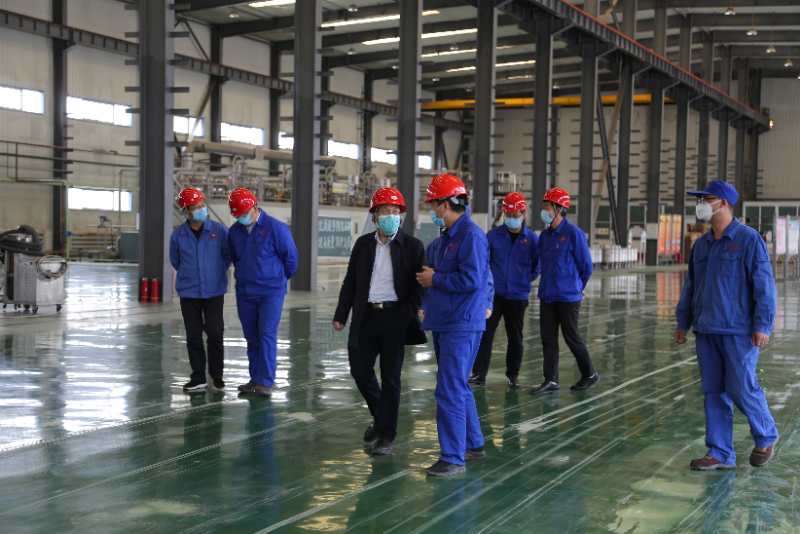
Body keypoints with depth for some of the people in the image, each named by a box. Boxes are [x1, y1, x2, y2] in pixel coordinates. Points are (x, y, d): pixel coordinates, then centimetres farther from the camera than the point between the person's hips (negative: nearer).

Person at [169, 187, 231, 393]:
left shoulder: (219, 230, -6)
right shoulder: (178, 235, -4)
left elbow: (228, 256, 8)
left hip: (214, 292, -1)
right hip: (189, 293, 1)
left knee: (215, 334, -4)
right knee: (193, 336, 5)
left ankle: (216, 377, 12)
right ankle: (198, 378, 15)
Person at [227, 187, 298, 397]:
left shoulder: (275, 228, -11)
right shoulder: (234, 231, 6)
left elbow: (290, 256, -2)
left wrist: (279, 278, 11)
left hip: (271, 291, -5)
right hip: (244, 292, 5)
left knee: (267, 335, -10)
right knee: (251, 338, 9)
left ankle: (266, 382, -8)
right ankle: (255, 379, 17)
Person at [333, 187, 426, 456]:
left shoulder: (412, 246, -1)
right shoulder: (363, 243, 9)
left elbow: (419, 284, -3)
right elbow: (350, 282, 11)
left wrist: (415, 312, -15)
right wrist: (340, 315, 9)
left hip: (395, 318, -3)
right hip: (366, 316, 4)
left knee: (390, 377, 2)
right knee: (360, 370, 7)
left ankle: (386, 434, 12)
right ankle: (380, 416, 31)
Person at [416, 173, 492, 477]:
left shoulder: (471, 236, -14)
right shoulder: (444, 239, 15)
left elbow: (471, 280, -22)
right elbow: (429, 271, 26)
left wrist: (435, 279, -12)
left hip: (462, 326, -10)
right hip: (443, 322, 10)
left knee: (450, 391, -9)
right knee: (457, 387, 18)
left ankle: (453, 458, -4)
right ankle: (473, 444, 31)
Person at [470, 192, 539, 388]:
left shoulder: (531, 239, -1)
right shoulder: (493, 236, -1)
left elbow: (538, 265, 10)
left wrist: (527, 279, 5)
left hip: (518, 296, 0)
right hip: (493, 293, 0)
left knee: (515, 336, 10)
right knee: (485, 332, -6)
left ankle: (512, 375, 22)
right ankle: (479, 373, -2)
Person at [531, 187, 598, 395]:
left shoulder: (573, 233, -13)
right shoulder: (545, 235, 7)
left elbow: (586, 267, -5)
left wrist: (576, 287, 6)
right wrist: (547, 286, 16)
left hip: (568, 297, -6)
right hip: (547, 296, 6)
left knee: (572, 338, 3)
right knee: (548, 338, 5)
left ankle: (590, 375, 21)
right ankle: (551, 380, 11)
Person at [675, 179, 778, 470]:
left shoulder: (748, 239, -8)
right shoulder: (701, 244, 12)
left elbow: (764, 284, -11)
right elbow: (690, 286, 18)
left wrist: (762, 325, -16)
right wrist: (683, 323, 17)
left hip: (739, 331, -6)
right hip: (707, 332, 6)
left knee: (742, 388, -3)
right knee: (714, 392, 6)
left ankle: (766, 437, 22)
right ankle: (720, 454, 12)